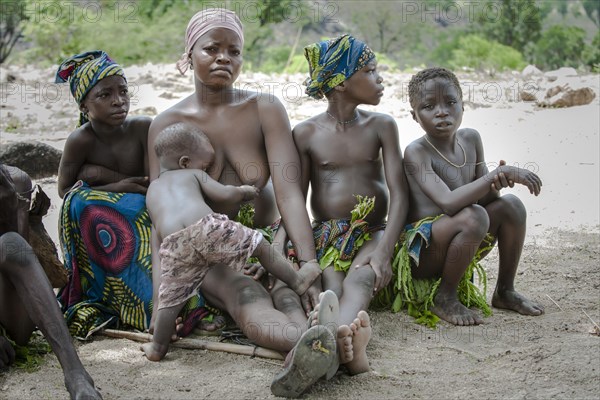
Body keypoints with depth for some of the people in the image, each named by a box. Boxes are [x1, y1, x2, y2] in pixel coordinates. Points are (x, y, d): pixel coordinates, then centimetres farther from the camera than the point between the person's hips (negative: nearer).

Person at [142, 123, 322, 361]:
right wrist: (244, 191, 30)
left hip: (173, 246, 3)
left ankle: (157, 348, 20)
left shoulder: (152, 188, 34)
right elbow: (225, 194, 9)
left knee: (170, 298, 14)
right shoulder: (193, 175, 22)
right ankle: (297, 280, 21)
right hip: (207, 227, -3)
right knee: (259, 245, 15)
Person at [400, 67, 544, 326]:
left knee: (511, 205, -7)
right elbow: (449, 203, -32)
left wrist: (495, 185, -17)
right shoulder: (417, 152, -18)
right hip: (421, 252, -7)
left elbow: (483, 198, 8)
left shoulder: (470, 139, 4)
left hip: (459, 246, 8)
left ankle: (505, 291, 8)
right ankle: (445, 298, -13)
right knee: (473, 217, -32)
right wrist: (498, 174, -31)